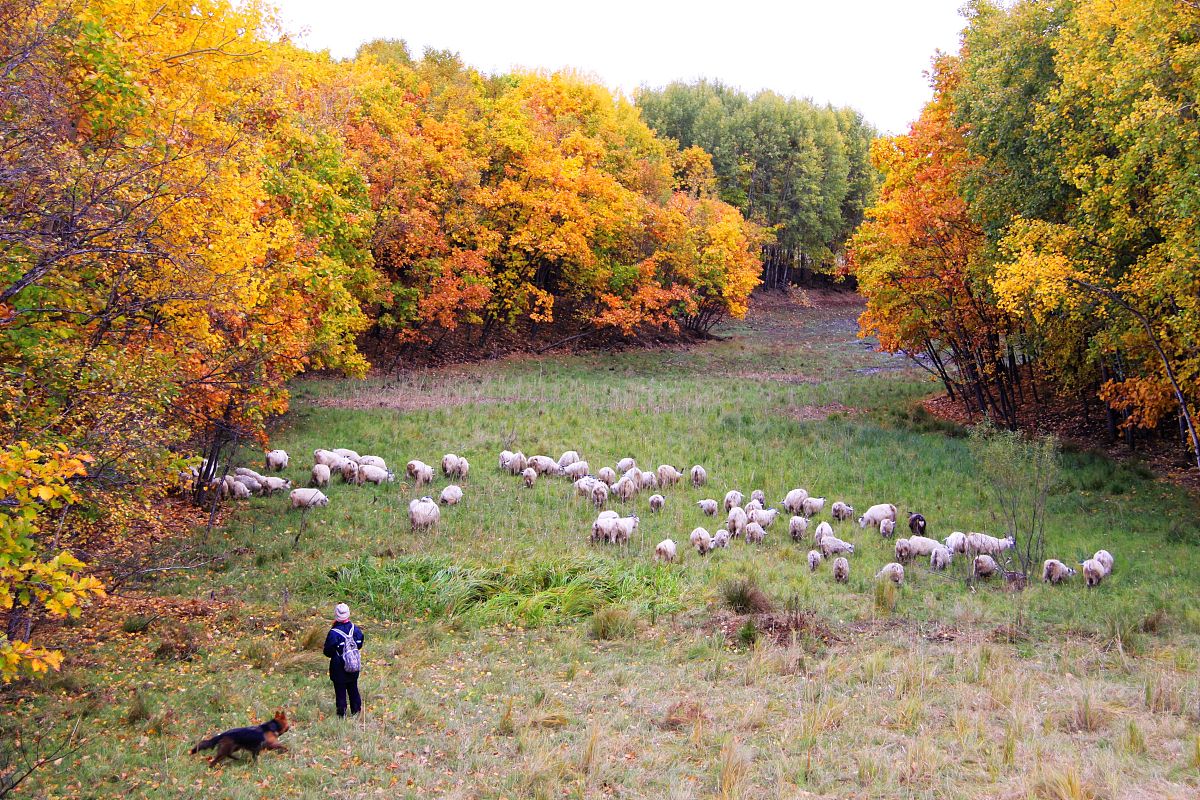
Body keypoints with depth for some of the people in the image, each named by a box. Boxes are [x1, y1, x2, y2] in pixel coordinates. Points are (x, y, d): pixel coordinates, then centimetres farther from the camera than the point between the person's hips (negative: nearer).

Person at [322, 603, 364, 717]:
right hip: (353, 668, 5)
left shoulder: (334, 633, -22)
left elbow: (328, 652, -15)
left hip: (339, 669, -5)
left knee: (340, 693, 6)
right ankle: (356, 711, 27)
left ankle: (342, 714, 11)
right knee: (353, 690, 19)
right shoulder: (356, 629, -6)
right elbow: (359, 645, 8)